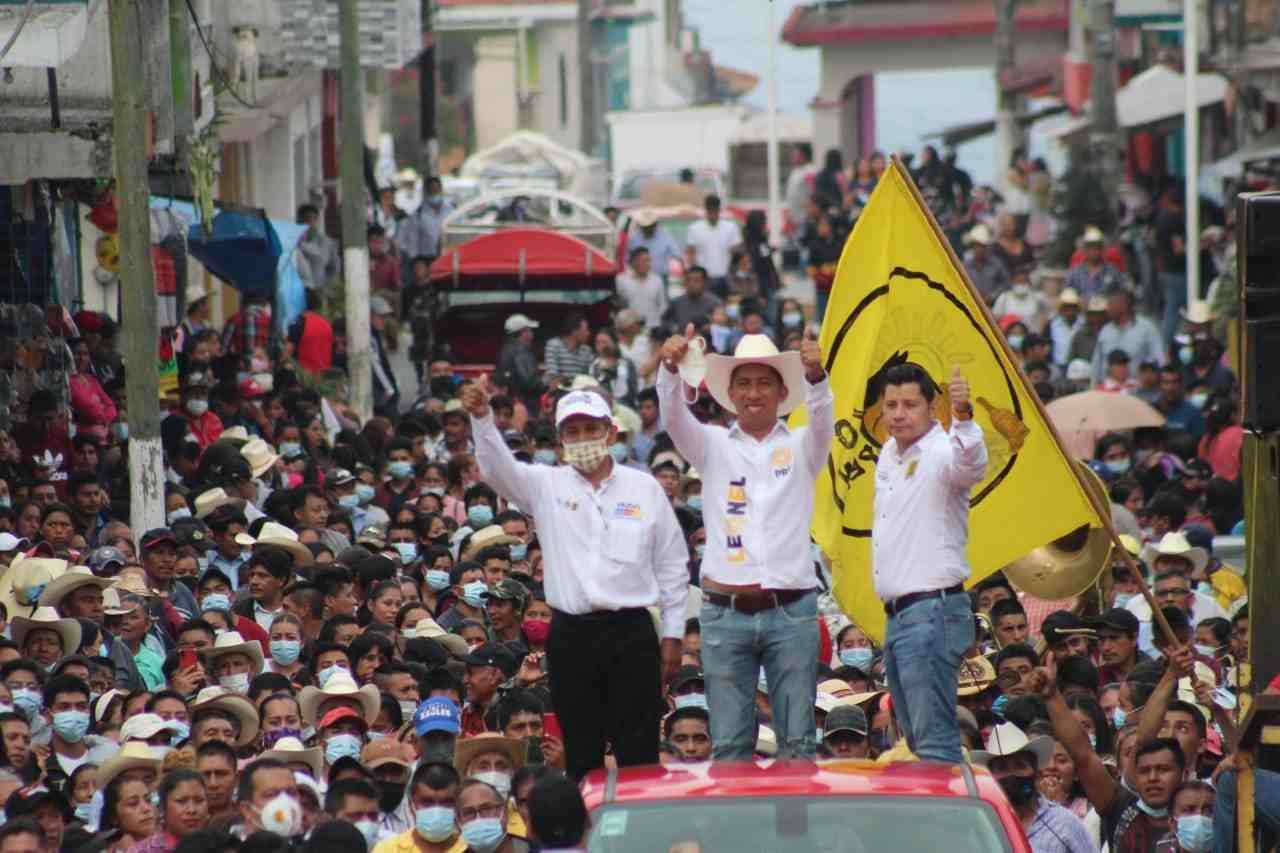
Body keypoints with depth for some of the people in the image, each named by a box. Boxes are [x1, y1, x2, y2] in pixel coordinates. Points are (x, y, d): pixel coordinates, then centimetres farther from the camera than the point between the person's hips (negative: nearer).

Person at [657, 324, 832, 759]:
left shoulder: (801, 446, 11)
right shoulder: (713, 446, 12)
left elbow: (823, 418, -8)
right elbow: (674, 418, -5)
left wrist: (816, 375, -30)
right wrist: (671, 368, -26)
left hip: (791, 610, 0)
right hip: (726, 613, 0)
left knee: (798, 741, 0)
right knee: (729, 744, 0)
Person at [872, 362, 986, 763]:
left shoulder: (941, 452, -13)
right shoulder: (890, 452, 16)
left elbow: (971, 465, -37)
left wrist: (962, 417, -54)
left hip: (931, 610, -10)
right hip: (898, 612, 10)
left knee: (935, 741, -14)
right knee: (916, 740, 13)